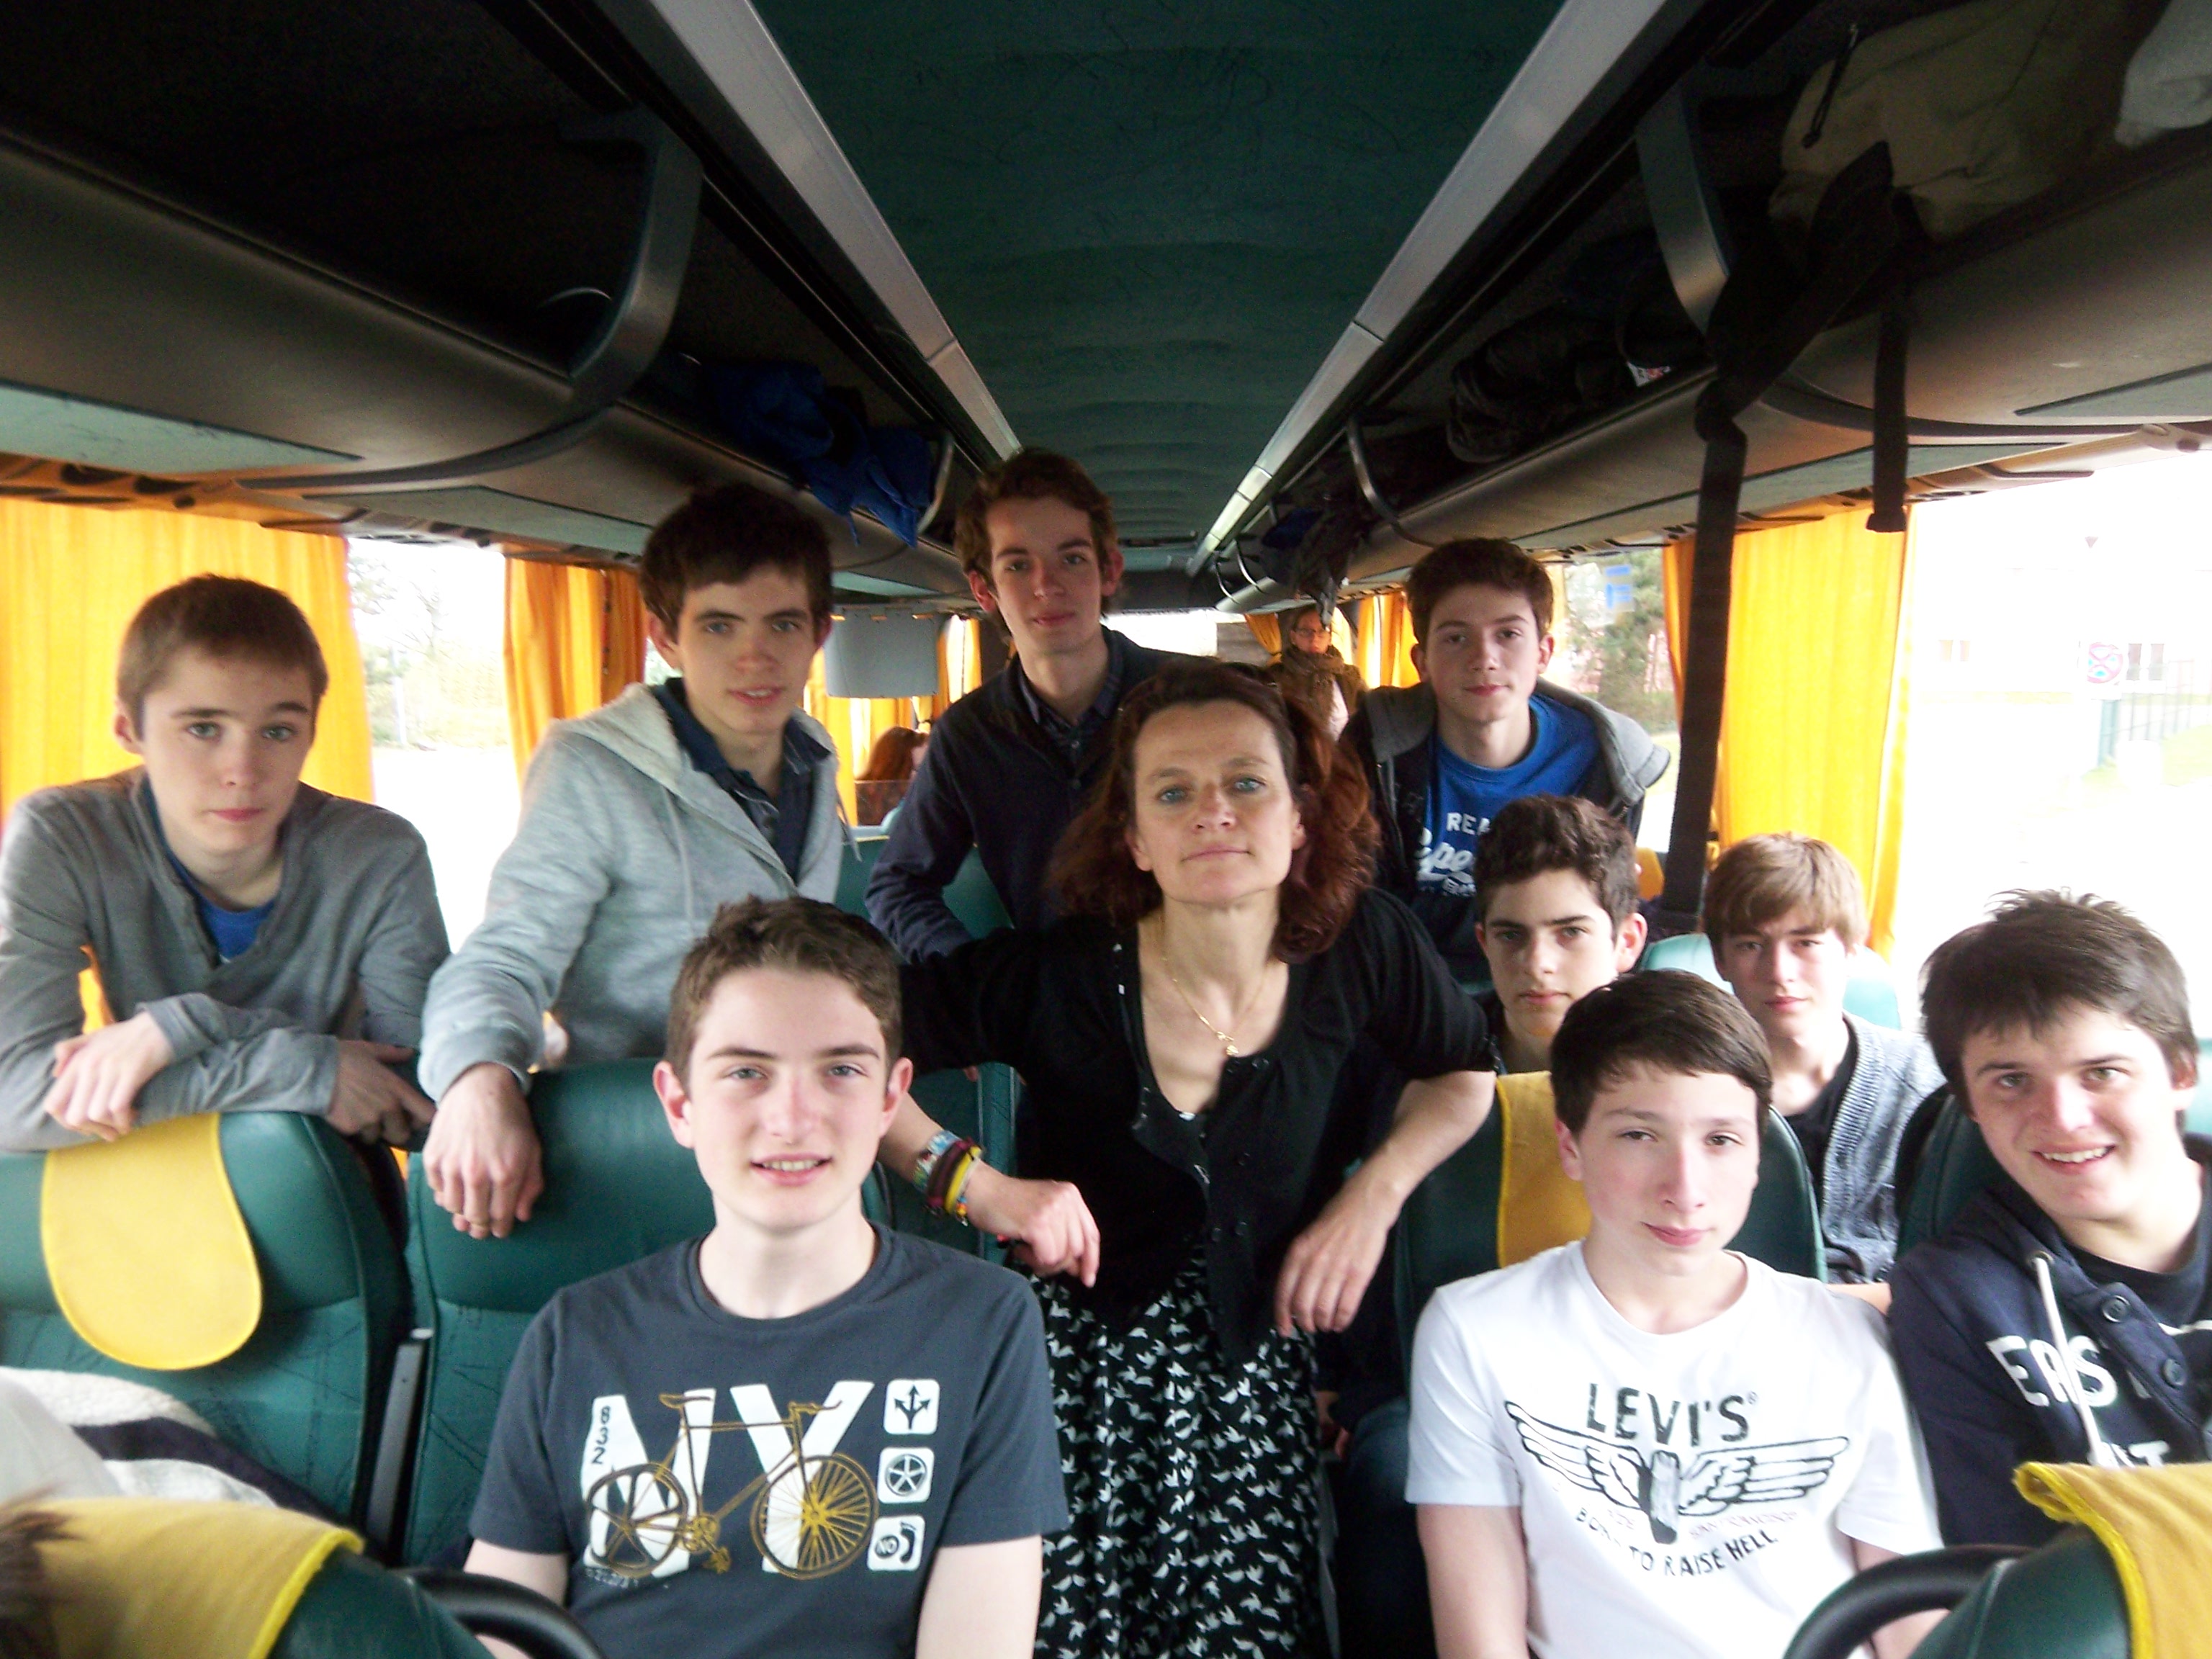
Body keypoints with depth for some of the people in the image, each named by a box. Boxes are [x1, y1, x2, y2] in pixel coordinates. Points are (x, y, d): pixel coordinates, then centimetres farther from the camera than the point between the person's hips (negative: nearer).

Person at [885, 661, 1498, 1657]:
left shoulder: (1361, 947, -8)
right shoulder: (1059, 976, -16)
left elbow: (1464, 1076, 12)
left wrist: (1376, 1192, -3)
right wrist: (974, 1183, -19)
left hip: (1253, 1369, 2)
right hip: (1077, 1359, -2)